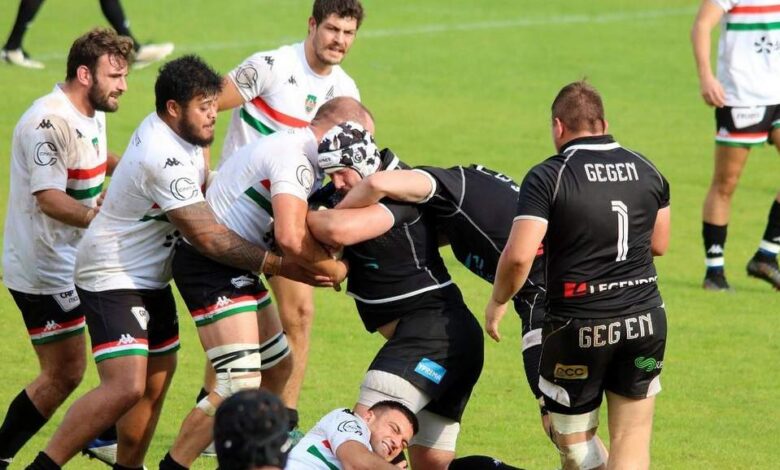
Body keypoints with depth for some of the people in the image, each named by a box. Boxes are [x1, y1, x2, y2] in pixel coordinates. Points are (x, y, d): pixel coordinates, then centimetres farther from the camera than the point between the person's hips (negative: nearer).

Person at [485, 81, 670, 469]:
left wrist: (497, 302, -1)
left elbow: (518, 256, -19)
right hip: (645, 320, 4)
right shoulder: (647, 171, 5)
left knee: (574, 438, 14)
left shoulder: (547, 178, -11)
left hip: (578, 326, -4)